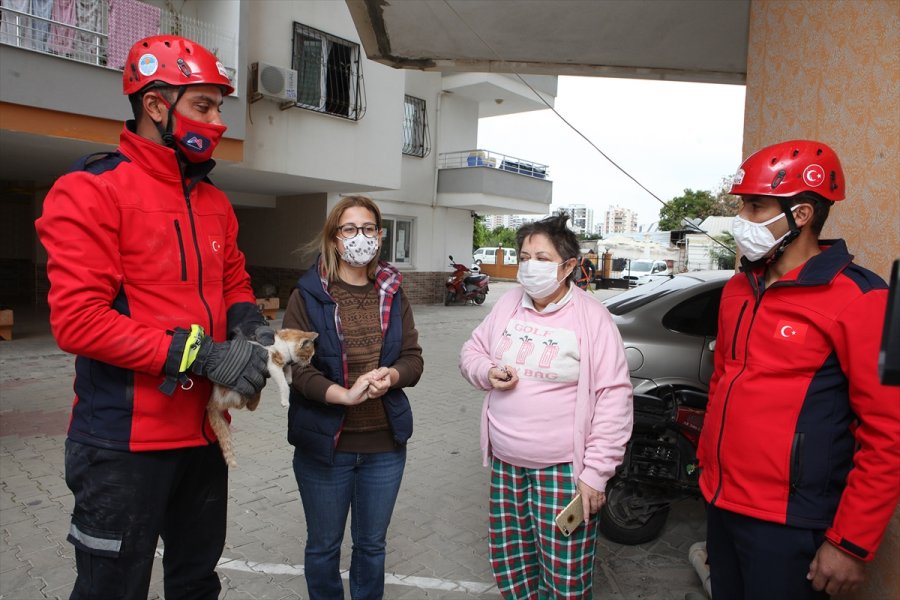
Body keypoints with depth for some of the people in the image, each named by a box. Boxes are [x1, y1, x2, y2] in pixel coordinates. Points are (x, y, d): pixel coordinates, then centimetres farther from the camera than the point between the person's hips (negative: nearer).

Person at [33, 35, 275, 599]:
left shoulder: (215, 203, 10)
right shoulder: (91, 190, -12)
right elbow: (79, 319, -20)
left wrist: (247, 321, -4)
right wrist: (201, 354, -23)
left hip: (204, 434, 7)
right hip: (126, 444, -6)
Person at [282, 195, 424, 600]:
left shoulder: (393, 294, 4)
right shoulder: (308, 294, -7)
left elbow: (413, 358, 1)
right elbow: (294, 364, -15)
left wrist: (390, 376, -20)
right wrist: (345, 394, -29)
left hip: (385, 445, 3)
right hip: (324, 444, -2)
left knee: (372, 544, 19)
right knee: (323, 546, 17)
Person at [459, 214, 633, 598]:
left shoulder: (591, 318, -12)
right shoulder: (507, 305, 3)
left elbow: (614, 398, -13)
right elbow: (471, 351, 15)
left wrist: (595, 472, -14)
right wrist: (487, 372, -9)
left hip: (562, 470, -5)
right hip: (505, 464, 5)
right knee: (509, 567, 18)